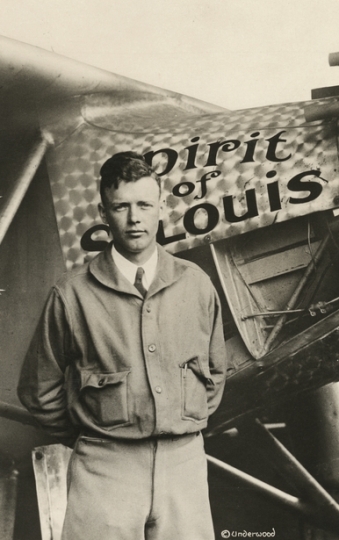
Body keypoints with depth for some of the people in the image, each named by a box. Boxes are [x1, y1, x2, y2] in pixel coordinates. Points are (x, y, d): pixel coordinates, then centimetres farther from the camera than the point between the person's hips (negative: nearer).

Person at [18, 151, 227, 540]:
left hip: (185, 460, 3)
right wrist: (88, 438, 8)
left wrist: (190, 423, 11)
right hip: (104, 468, -2)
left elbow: (215, 371, 16)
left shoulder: (196, 284, 2)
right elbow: (40, 391, 3)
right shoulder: (73, 293, -6)